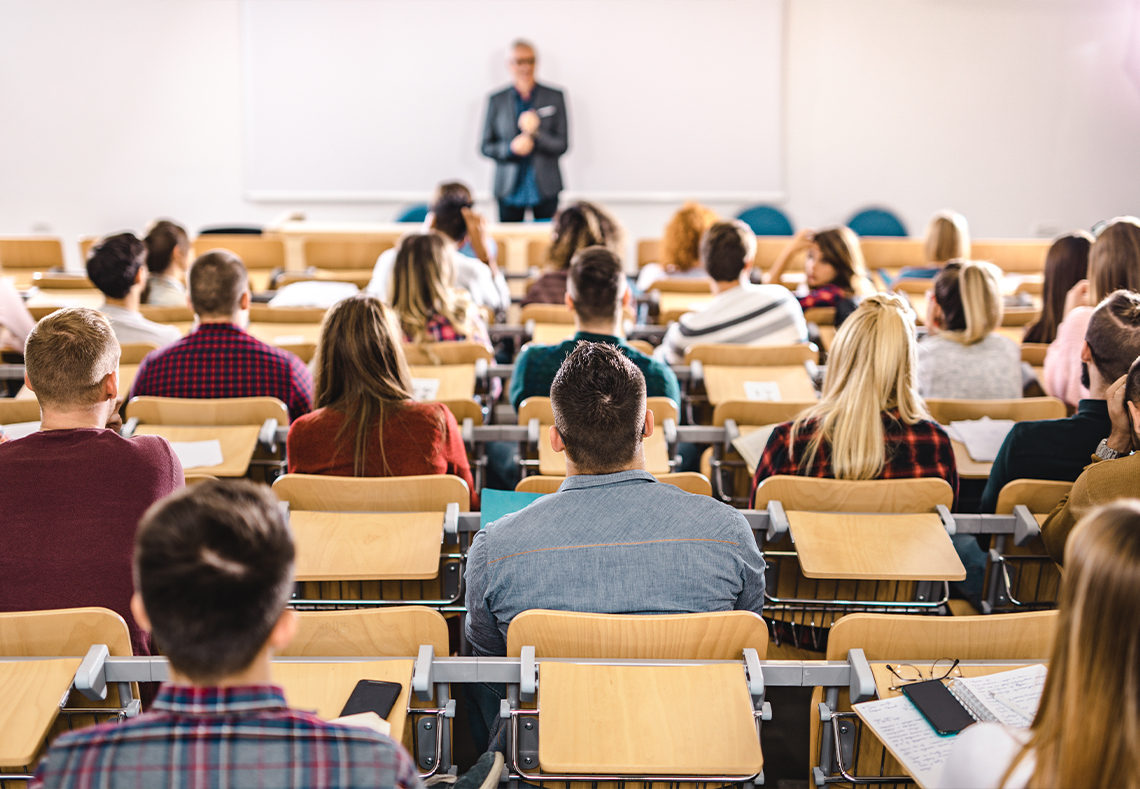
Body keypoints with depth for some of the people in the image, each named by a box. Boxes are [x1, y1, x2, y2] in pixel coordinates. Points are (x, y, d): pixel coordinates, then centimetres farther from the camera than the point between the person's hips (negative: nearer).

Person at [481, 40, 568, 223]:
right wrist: (511, 148, -14)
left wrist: (536, 133, -16)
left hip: (545, 188, 0)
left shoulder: (555, 97, 5)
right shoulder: (497, 101, 6)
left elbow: (562, 145, 1)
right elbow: (486, 147, 6)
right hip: (510, 190, 0)